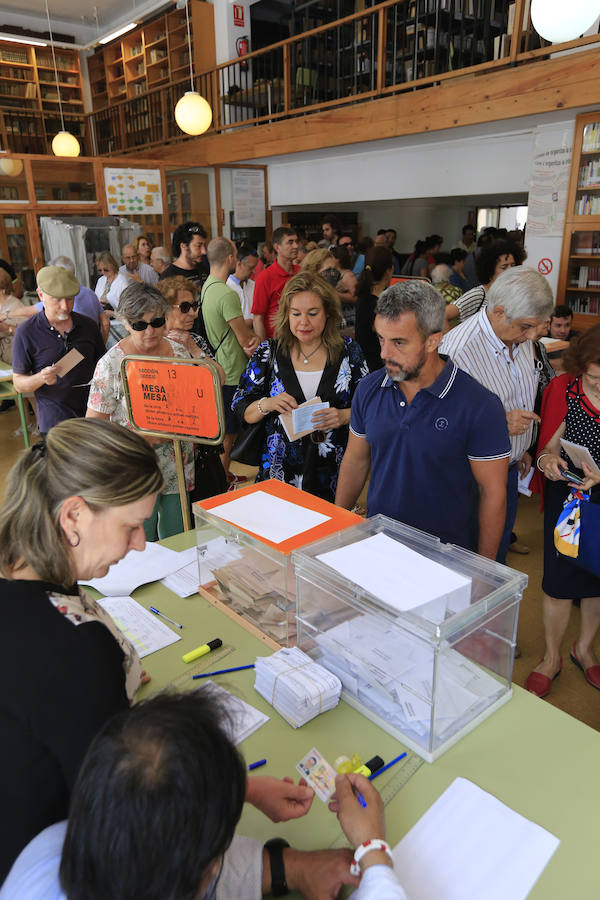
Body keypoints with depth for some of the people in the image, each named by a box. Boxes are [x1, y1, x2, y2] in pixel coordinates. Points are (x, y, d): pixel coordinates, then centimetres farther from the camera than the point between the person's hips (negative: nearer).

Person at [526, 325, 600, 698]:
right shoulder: (564, 389, -12)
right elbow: (550, 445, -4)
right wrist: (548, 460, -28)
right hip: (567, 497, -1)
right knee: (559, 581, 6)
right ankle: (551, 658, 31)